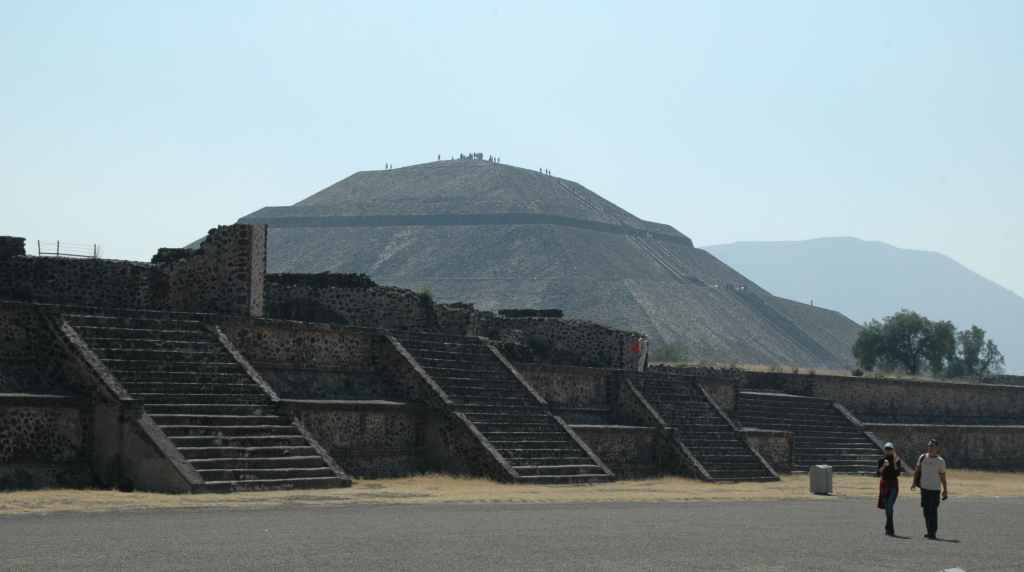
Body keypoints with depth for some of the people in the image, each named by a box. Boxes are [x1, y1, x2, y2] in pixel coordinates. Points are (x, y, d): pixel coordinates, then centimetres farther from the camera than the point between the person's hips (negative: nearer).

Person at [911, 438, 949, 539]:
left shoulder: (940, 461, -1)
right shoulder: (922, 458, 7)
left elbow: (943, 477, 3)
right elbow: (917, 471, 12)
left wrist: (945, 490, 3)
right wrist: (914, 483, 0)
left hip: (935, 489, -4)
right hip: (924, 488, 4)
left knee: (933, 511, -8)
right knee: (926, 510, 9)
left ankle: (932, 532, -6)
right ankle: (929, 531, 19)